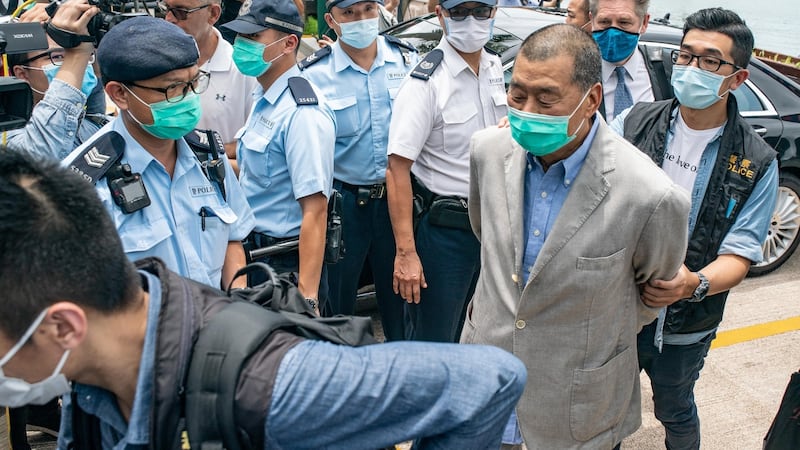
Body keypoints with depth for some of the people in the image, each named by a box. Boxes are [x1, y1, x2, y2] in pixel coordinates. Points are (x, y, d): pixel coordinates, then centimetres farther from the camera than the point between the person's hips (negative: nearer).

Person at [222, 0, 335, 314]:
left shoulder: (303, 113, -22)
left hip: (286, 264, -9)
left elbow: (315, 210, -26)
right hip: (255, 252, 9)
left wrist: (307, 297, -28)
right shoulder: (265, 99, 6)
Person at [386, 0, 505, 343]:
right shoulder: (426, 83, -17)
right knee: (435, 342, 4)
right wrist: (406, 253, -23)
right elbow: (398, 169, -20)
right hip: (445, 228, -6)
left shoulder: (498, 69, 4)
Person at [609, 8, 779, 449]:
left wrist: (694, 284, -34)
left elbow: (738, 256, -13)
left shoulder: (756, 163, -10)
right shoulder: (634, 123, -7)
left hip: (684, 329, 0)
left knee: (674, 411, 24)